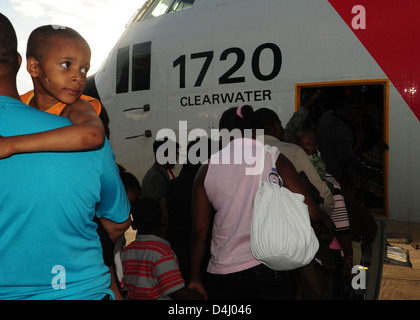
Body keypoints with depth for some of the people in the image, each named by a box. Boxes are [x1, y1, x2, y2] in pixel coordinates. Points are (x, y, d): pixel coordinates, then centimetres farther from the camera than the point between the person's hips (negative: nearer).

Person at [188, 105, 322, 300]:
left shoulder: (207, 169, 1)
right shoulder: (274, 160, -5)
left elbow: (199, 231, 1)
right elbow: (309, 213, -10)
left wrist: (195, 277, 11)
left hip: (223, 275, 2)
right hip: (273, 268, -1)